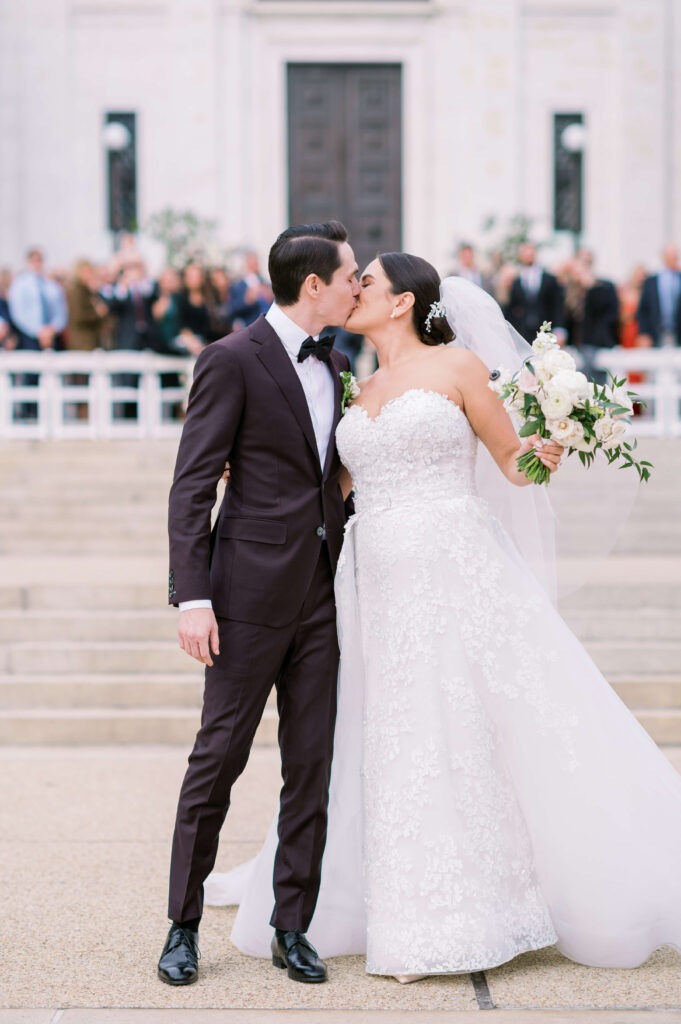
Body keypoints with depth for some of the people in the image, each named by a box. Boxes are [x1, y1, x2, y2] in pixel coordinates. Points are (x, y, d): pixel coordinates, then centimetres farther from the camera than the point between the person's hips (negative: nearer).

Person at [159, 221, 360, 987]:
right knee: (219, 756, 1)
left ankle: (292, 929, 16)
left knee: (311, 765, 6)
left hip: (321, 592, 7)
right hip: (251, 592, -6)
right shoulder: (232, 360, -8)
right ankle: (183, 928, 14)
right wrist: (191, 595, -18)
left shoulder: (334, 365, 14)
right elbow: (191, 487, -11)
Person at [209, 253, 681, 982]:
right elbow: (329, 485, 21)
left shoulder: (458, 364, 1)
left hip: (458, 580, -5)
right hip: (380, 588, 6)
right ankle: (420, 926, 22)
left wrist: (541, 457, -19)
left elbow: (513, 463, 2)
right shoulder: (359, 392, 16)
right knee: (393, 754, 8)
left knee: (496, 736, -3)